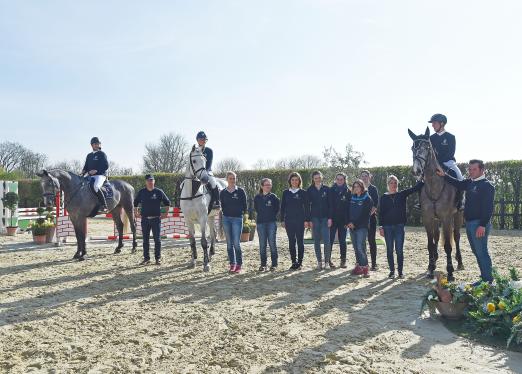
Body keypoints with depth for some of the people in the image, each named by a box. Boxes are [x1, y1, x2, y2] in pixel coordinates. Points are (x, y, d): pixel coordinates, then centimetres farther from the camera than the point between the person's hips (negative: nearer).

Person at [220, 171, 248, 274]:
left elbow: (244, 205, 5)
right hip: (226, 219, 3)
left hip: (237, 219, -3)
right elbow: (222, 206, 12)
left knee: (236, 243, -7)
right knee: (229, 244, 7)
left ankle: (239, 265, 4)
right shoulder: (223, 192, 7)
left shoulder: (241, 191, 1)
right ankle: (232, 264, 16)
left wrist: (241, 212, 0)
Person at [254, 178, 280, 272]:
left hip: (271, 223, -1)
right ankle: (263, 264, 13)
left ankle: (274, 264, 7)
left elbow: (277, 209, 10)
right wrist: (262, 215, 10)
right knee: (262, 244, 4)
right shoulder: (257, 197, 5)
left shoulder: (273, 197, 1)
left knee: (272, 243, -1)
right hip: (260, 223, 2)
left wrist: (272, 216, 6)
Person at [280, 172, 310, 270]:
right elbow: (282, 207, 9)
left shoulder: (303, 193, 2)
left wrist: (306, 220, -8)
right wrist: (282, 220, 3)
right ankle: (294, 262, 12)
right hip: (289, 220, 2)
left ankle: (299, 262, 8)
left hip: (300, 220, -2)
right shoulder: (286, 192, 8)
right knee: (291, 241, 5)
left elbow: (307, 207, 0)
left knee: (300, 241, 1)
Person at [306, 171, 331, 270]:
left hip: (325, 218, -1)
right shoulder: (310, 190, 5)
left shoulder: (326, 189, 5)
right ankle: (319, 262, 13)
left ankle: (327, 261, 3)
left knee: (327, 240, -7)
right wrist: (309, 220, -4)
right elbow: (307, 205, 3)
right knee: (316, 241, 5)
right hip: (315, 218, 1)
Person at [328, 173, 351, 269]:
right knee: (330, 239, 0)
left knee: (342, 240, 8)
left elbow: (349, 206, 3)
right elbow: (329, 205, -4)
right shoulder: (331, 190, 2)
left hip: (343, 220, 1)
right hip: (332, 219, -1)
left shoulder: (348, 191, 4)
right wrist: (329, 218, -14)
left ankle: (343, 260, 16)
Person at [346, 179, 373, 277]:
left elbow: (365, 214, -10)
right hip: (352, 227, 6)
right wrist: (348, 222, -1)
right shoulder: (352, 198, 15)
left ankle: (365, 268, -8)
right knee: (356, 247, 8)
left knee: (360, 247, -13)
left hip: (362, 227, -6)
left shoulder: (367, 198, -3)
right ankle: (358, 266, 15)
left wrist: (355, 224, -13)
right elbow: (348, 211, 15)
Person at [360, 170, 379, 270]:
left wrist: (369, 213, -17)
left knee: (372, 240, -1)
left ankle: (374, 264, 4)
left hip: (371, 217, -2)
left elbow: (376, 204, -4)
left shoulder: (374, 189, 4)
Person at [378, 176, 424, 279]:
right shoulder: (384, 197, 5)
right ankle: (392, 271, 16)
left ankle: (400, 271, 10)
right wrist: (381, 226, -4)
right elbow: (381, 213, 3)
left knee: (399, 250, -1)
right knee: (389, 250, 6)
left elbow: (415, 188, -2)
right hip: (387, 227, 0)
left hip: (399, 226, 0)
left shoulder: (402, 194, 7)